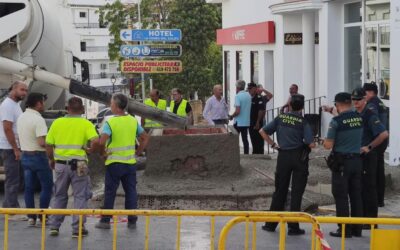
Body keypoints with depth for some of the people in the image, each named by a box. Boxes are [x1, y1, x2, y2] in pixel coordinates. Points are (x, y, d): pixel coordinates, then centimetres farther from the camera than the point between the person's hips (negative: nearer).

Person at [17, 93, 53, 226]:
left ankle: (31, 217, 11)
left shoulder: (21, 117, 7)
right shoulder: (38, 119, -20)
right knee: (46, 186, 4)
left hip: (25, 155, 8)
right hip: (38, 156, -8)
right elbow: (42, 142, -25)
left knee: (29, 187, 10)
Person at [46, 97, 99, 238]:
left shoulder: (57, 122, 3)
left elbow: (48, 145, 4)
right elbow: (96, 141, -19)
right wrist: (90, 150, 0)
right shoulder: (86, 124, -4)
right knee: (80, 196, 6)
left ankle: (54, 226, 18)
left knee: (59, 196, 17)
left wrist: (51, 160, 18)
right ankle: (78, 229, 4)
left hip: (60, 164, 3)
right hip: (79, 165, -3)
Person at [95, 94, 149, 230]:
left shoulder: (110, 122, -11)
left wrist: (103, 153, -6)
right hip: (130, 162, 4)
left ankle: (105, 220, 10)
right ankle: (132, 221, 10)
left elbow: (102, 141, -23)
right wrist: (137, 152, 13)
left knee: (110, 192, 5)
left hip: (114, 162, -4)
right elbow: (145, 138, 10)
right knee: (131, 191, 9)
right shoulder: (133, 121, 5)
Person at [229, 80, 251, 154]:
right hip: (246, 122, 6)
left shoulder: (238, 96, -15)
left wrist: (231, 116, -5)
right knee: (245, 139, 10)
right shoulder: (249, 95, 6)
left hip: (238, 122, -6)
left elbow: (237, 111, -20)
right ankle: (246, 154, 9)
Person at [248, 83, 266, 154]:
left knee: (259, 142, -4)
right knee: (253, 141, 13)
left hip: (257, 124, -8)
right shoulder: (250, 98, 14)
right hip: (251, 124, 8)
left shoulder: (259, 98, -11)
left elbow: (261, 111, -18)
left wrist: (258, 122, -21)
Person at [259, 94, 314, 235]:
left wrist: (273, 144, 9)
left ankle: (271, 224, 17)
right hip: (299, 156, -3)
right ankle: (293, 227, 3)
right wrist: (307, 144, 8)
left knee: (280, 191, 13)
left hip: (283, 156, 3)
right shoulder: (303, 122, -8)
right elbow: (311, 144, -14)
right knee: (296, 192, 3)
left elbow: (263, 131, 5)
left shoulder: (280, 118, 3)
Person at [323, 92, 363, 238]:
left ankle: (344, 230, 3)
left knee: (341, 196, 2)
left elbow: (328, 145, -11)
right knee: (356, 195, 11)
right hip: (357, 160, 5)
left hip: (341, 162, -5)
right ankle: (357, 229, 16)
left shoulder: (336, 121, -13)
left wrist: (325, 142, 10)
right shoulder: (359, 118, 2)